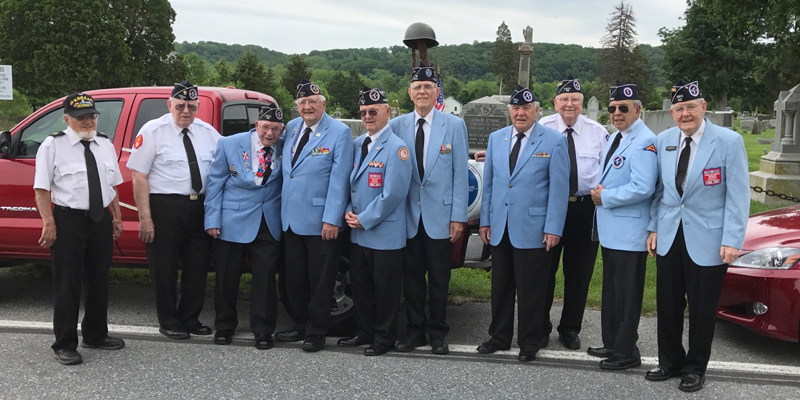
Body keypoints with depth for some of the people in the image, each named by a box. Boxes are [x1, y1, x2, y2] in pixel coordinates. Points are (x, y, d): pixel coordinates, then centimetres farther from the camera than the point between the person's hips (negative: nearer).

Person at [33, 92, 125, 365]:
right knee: (67, 284, 0)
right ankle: (65, 345, 10)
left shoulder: (105, 144, 11)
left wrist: (117, 217, 12)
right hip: (68, 220, -6)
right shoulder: (53, 145, -6)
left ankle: (96, 335, 30)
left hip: (101, 220, 6)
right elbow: (42, 189, -8)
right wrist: (49, 223, -15)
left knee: (99, 281, 15)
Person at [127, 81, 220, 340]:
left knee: (197, 265, 12)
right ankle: (169, 322, 21)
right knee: (165, 267, 5)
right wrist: (145, 217, -15)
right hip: (164, 207, -4)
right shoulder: (153, 131, -5)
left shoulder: (208, 133, 8)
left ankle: (190, 319, 28)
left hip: (199, 207, 4)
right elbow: (139, 176, -8)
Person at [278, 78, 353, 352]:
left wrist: (332, 219, -17)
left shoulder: (340, 133, -8)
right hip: (291, 219, 6)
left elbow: (339, 179, -13)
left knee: (319, 281, 4)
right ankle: (304, 325, 28)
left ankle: (317, 333, 17)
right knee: (294, 279, 14)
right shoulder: (291, 128, 10)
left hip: (320, 222, -6)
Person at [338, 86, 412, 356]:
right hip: (357, 233, 7)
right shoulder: (356, 145, 11)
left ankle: (384, 338, 19)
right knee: (360, 286, 16)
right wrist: (348, 212, 1)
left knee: (385, 290, 4)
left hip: (385, 234, -7)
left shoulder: (396, 148, -12)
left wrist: (364, 220, -15)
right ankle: (366, 332, 31)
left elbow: (393, 193, -18)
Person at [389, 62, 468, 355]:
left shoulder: (454, 125, 0)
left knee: (439, 278, 7)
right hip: (408, 216, 2)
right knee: (412, 275, 9)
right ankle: (415, 330, 23)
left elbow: (460, 174, -1)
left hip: (439, 215, -1)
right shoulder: (397, 126, 5)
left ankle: (438, 333, 21)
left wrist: (458, 216, -6)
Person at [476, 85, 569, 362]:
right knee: (500, 287, 12)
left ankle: (529, 342, 18)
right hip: (499, 228, 4)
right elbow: (488, 182, 13)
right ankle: (499, 337, 26)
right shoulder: (496, 139, 10)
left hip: (533, 229, -4)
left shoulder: (554, 141, -3)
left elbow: (559, 188, -6)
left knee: (530, 290, 4)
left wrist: (553, 228, -10)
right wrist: (485, 220, 9)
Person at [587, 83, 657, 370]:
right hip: (610, 229, 10)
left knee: (627, 293, -1)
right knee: (611, 289, 18)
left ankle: (626, 352, 10)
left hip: (629, 233, -10)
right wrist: (599, 192, 3)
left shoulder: (645, 142, -17)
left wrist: (605, 197, -17)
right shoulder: (614, 138, 15)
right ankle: (612, 344, 31)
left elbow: (643, 187, -26)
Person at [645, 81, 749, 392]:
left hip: (707, 240, -4)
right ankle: (670, 362, 28)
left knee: (701, 309, 7)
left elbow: (738, 195, -9)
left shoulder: (729, 142, -9)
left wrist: (732, 241, -13)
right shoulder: (663, 141, 5)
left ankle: (696, 368, 24)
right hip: (669, 238, 4)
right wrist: (654, 228, 7)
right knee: (668, 305, 11)